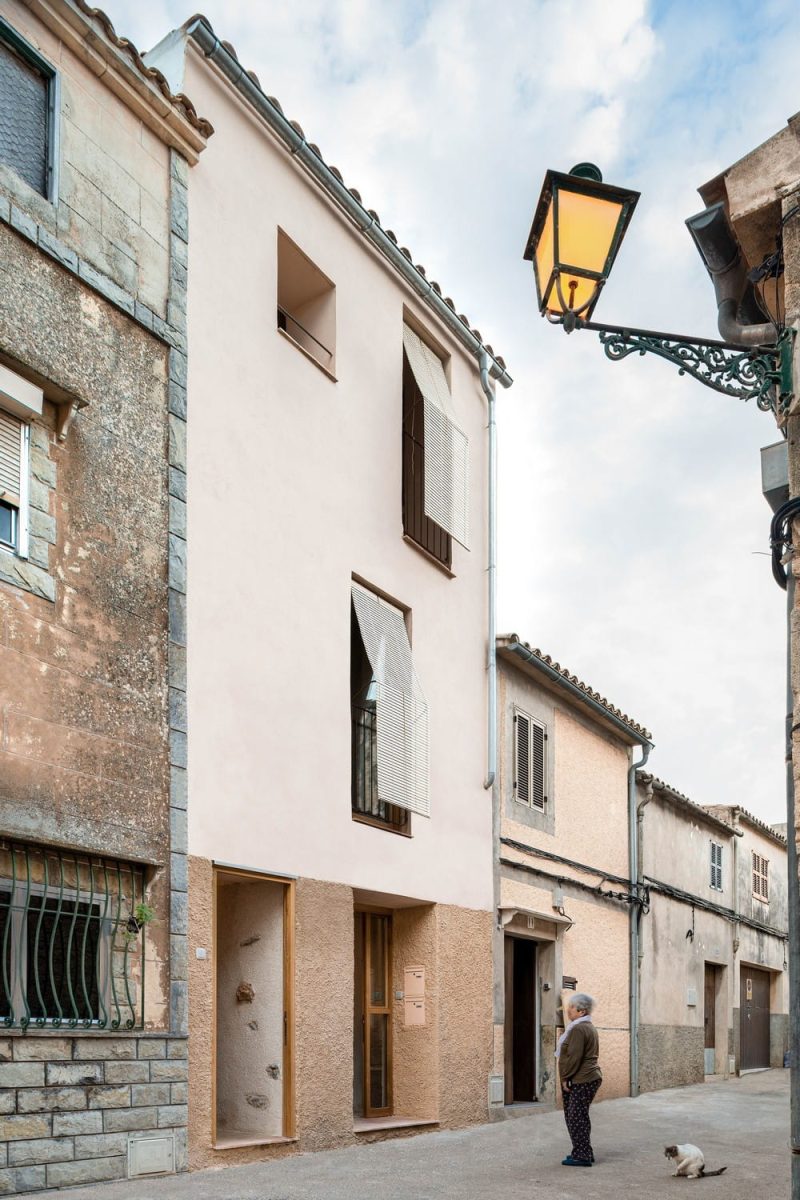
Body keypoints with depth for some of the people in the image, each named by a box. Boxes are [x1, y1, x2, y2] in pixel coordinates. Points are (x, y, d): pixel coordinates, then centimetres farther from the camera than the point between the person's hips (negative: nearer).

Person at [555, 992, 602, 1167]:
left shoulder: (578, 1029, -17)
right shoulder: (589, 1027, 17)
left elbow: (574, 1057, -21)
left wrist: (565, 1078, -12)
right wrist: (567, 1077, 21)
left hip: (581, 1081, -11)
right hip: (589, 1079, 11)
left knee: (577, 1117, -6)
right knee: (579, 1117, 16)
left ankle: (581, 1156, -3)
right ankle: (584, 1153, 22)